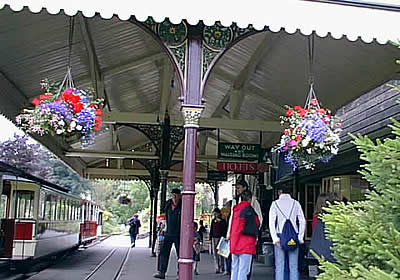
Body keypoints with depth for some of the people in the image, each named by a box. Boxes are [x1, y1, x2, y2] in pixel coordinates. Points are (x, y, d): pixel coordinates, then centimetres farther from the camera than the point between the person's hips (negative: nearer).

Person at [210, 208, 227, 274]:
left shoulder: (223, 221, 3)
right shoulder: (213, 221, 14)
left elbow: (225, 230, -1)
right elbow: (211, 230, 16)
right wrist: (210, 237, 11)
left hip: (220, 238, -4)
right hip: (214, 238, 4)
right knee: (215, 254, 0)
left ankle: (221, 268, 1)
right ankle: (217, 268, 3)